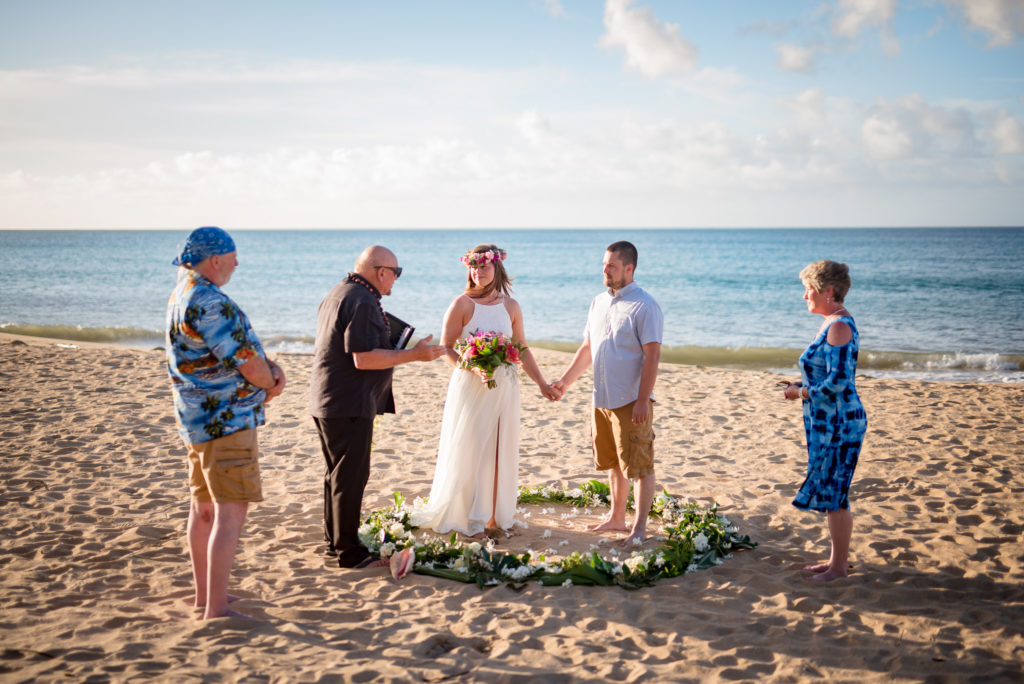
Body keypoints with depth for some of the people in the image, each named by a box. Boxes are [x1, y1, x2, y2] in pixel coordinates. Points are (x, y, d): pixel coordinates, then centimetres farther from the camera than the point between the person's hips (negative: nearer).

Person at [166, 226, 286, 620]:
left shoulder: (183, 293, 12)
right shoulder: (209, 303, -22)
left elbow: (242, 344, 16)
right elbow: (249, 365, -20)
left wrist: (270, 369, -1)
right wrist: (270, 383, 2)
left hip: (198, 419, 11)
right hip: (225, 421, -11)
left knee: (204, 508, 18)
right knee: (230, 513, -8)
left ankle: (204, 593, 29)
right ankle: (216, 609, -6)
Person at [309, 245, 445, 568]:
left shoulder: (339, 293, 14)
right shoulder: (362, 302, -19)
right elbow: (363, 359, -24)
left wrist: (394, 349, 26)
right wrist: (413, 354, -19)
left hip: (327, 402, 11)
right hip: (349, 405, -11)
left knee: (338, 474, 18)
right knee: (351, 477, -4)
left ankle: (335, 541, 28)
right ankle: (349, 552, 2)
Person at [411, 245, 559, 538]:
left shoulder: (510, 306, 7)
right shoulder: (462, 304, -4)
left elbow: (522, 350, 12)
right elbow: (446, 349, -5)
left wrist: (542, 384, 9)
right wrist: (474, 368, -20)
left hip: (504, 388, 4)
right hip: (469, 387, -4)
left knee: (499, 451, 6)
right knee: (468, 451, -1)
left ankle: (494, 517, 15)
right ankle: (468, 518, 7)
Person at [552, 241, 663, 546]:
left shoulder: (644, 306, -11)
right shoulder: (598, 302, 12)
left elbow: (652, 356, -15)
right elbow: (587, 348, 21)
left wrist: (642, 401, -20)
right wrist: (565, 381, 16)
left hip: (631, 403, -7)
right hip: (602, 400, 7)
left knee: (639, 466, 0)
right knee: (613, 463, 17)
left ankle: (639, 528, 7)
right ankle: (616, 517, 30)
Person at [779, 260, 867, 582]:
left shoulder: (840, 327, -19)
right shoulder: (833, 324, 13)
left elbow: (838, 383, -24)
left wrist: (801, 392, -12)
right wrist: (801, 384, 8)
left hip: (838, 424, -10)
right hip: (828, 423, 10)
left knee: (834, 494, -1)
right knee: (830, 492, 16)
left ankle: (839, 566, 10)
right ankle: (836, 559, 26)